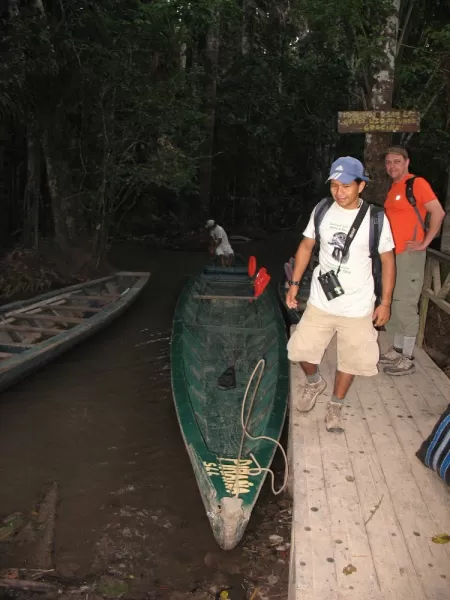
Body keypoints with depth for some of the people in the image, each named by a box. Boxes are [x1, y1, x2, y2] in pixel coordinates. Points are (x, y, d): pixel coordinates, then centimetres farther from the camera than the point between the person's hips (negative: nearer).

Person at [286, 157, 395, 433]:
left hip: (358, 307, -2)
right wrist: (295, 283, 4)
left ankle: (335, 407, 32)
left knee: (350, 360, 9)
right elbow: (306, 246, 8)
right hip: (321, 302, 2)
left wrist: (386, 302, -4)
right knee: (302, 349, 7)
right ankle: (315, 383, 39)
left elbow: (388, 260, -3)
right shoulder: (322, 210, -4)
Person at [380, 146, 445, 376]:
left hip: (409, 254, -9)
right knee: (393, 304, 13)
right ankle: (396, 350, 25)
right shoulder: (393, 187, 15)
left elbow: (438, 212, -17)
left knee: (405, 305, -6)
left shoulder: (417, 183, -10)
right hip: (392, 254, 9)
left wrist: (424, 242, -16)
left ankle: (407, 359, 2)